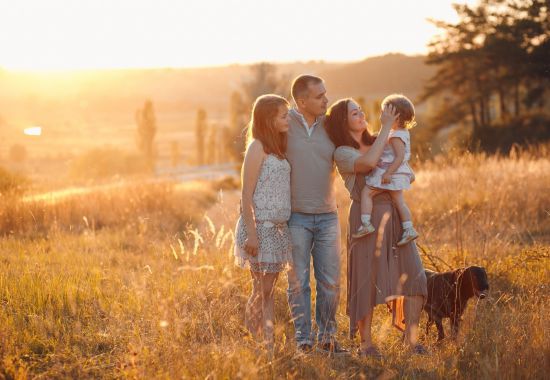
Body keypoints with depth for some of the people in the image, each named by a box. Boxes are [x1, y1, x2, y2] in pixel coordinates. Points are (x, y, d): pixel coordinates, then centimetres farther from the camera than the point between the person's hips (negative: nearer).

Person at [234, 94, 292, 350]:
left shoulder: (277, 148, 14)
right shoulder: (257, 148, -10)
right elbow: (247, 194, -13)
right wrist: (251, 233, -19)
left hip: (278, 227, 8)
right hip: (260, 226, -8)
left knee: (268, 290, 9)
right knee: (262, 290, -5)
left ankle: (266, 345, 12)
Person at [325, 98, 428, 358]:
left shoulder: (376, 143, 16)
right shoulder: (343, 153, -3)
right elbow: (368, 162, -25)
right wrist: (386, 126, -17)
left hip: (395, 215, 6)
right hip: (366, 217, -6)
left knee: (412, 275, -2)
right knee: (367, 279, -1)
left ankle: (412, 338, 4)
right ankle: (365, 343, 9)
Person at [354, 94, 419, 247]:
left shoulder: (396, 136, -20)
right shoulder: (404, 133, 11)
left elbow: (400, 157, -26)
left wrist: (388, 173, -27)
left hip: (390, 174, -10)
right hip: (396, 175, 10)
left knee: (366, 192, -7)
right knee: (398, 200, 16)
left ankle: (366, 224, -14)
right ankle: (408, 229, 17)